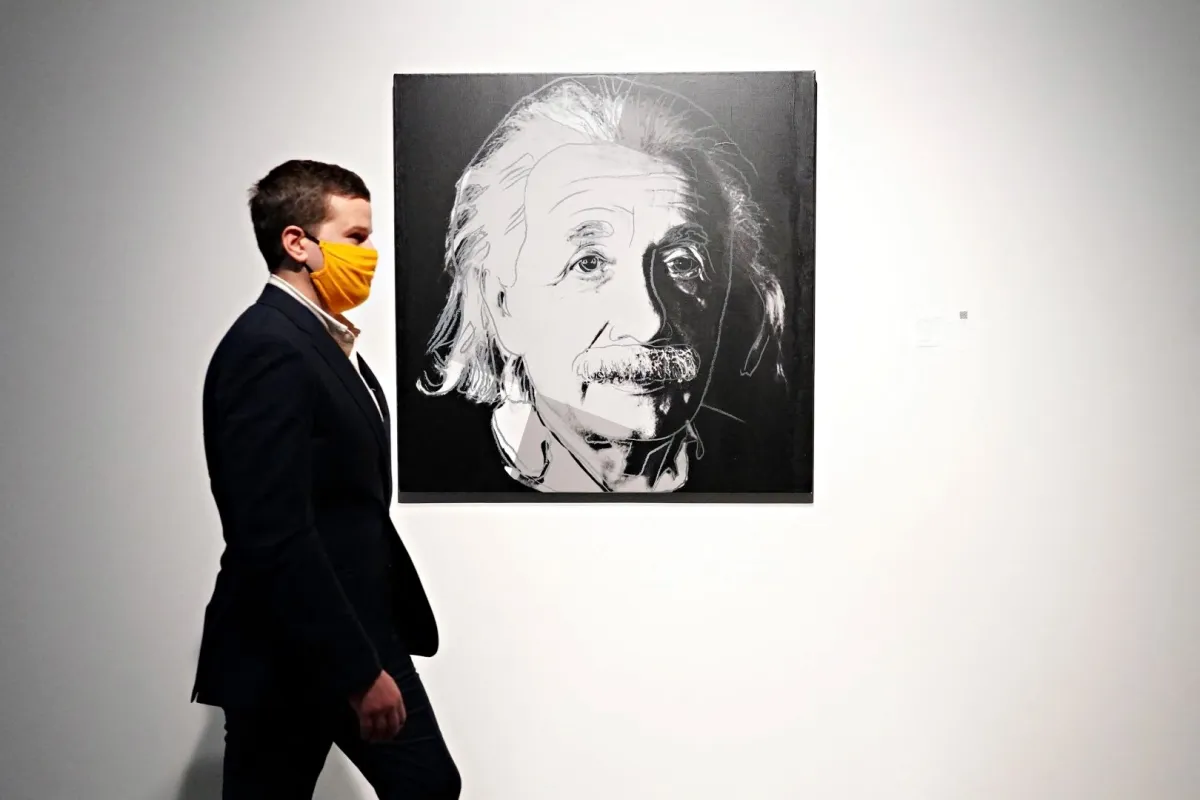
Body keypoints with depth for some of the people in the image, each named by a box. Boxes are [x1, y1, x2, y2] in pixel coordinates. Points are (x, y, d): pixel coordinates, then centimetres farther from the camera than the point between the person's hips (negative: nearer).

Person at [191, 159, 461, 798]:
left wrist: (397, 636, 16)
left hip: (360, 634, 9)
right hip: (285, 659, -9)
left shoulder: (326, 342, 11)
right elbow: (274, 536, -25)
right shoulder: (267, 349, -19)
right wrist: (357, 672, -22)